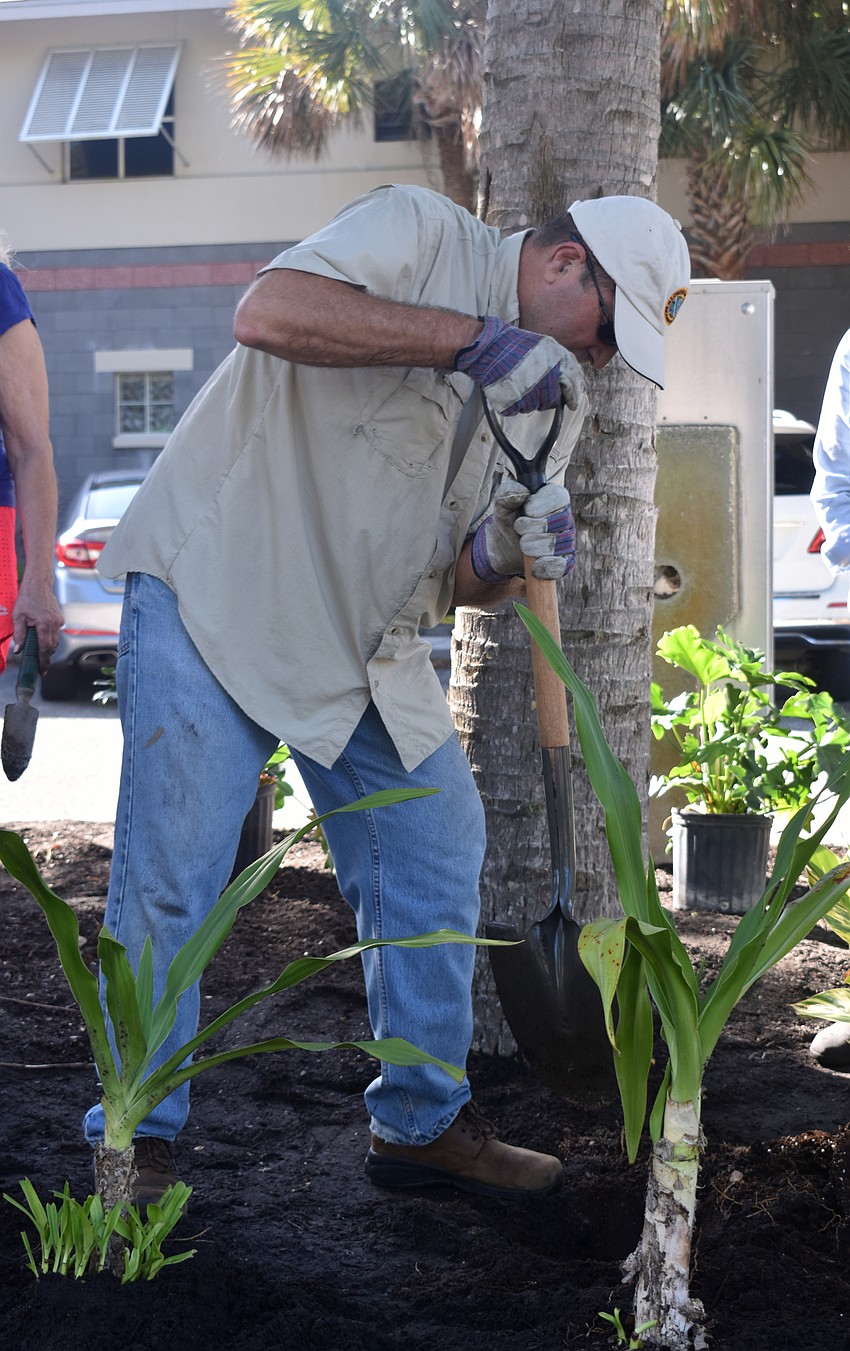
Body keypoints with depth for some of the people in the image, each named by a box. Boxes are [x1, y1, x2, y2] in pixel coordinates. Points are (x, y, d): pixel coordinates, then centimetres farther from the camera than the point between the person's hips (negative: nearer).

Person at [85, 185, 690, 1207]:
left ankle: (422, 1122, 22)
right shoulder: (420, 233, -10)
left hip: (364, 643, 8)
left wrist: (507, 553, -15)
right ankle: (138, 1143, 8)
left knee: (438, 857, 7)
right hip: (215, 596, -8)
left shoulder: (530, 393, 11)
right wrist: (468, 338, -29)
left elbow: (456, 584, 9)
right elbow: (267, 314, -30)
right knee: (169, 874, -8)